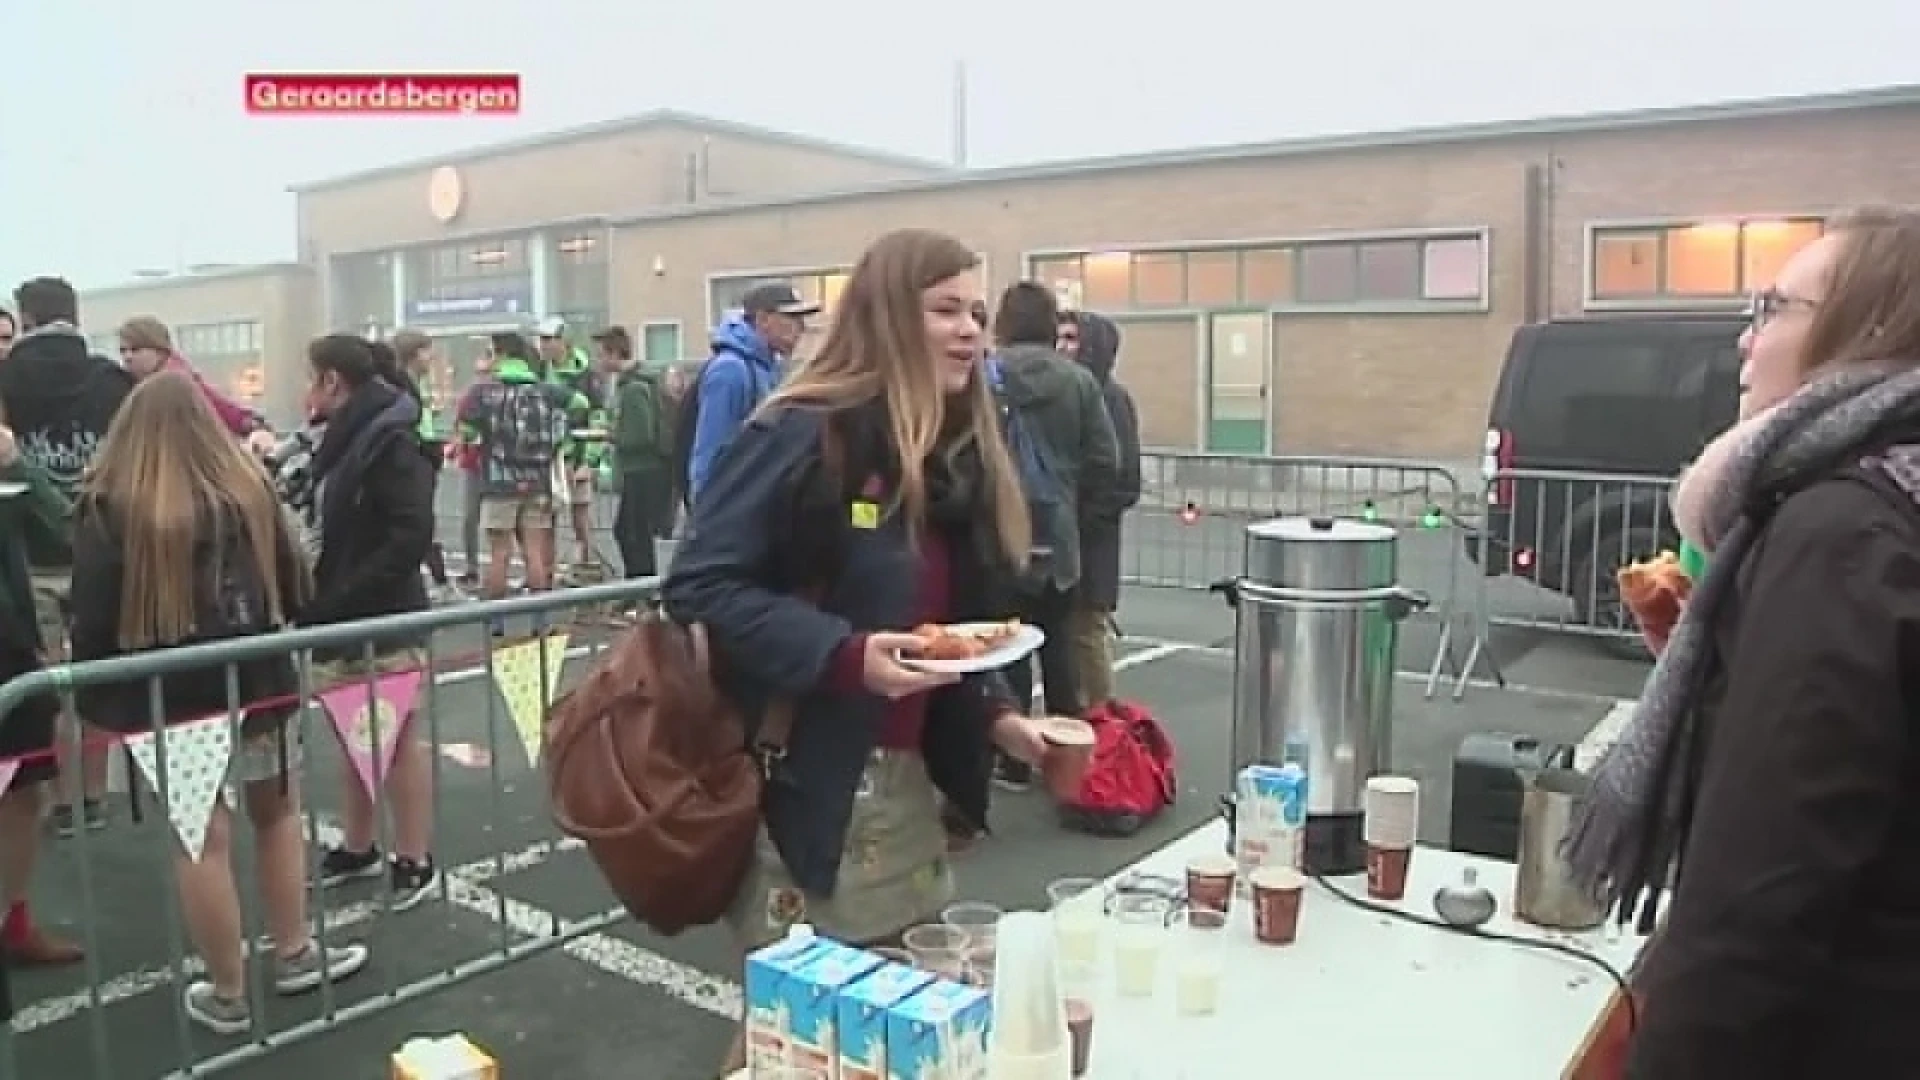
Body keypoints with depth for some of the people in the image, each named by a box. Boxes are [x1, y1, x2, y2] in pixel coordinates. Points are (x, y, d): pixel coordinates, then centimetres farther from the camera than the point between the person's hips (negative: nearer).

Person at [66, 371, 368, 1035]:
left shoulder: (109, 507, -9)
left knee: (204, 840, 4)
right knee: (277, 812, 20)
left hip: (169, 694, -3)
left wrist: (92, 697, 2)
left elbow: (93, 616, -9)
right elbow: (296, 589, 7)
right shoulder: (246, 487, 0)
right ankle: (294, 955, 30)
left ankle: (228, 996, 16)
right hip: (256, 678, 3)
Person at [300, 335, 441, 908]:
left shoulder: (390, 442, -16)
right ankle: (358, 849, 31)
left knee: (399, 739, 1)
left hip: (385, 620, -9)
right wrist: (323, 601, 5)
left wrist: (344, 597, -24)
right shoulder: (342, 440, 12)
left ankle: (414, 862, 12)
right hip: (344, 620, 9)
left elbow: (412, 534, -23)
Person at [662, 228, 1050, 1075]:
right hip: (808, 790, -7)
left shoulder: (961, 452, 10)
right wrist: (845, 656, -26)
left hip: (912, 785, 7)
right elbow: (700, 587, -17)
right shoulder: (803, 435, -14)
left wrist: (994, 715, 3)